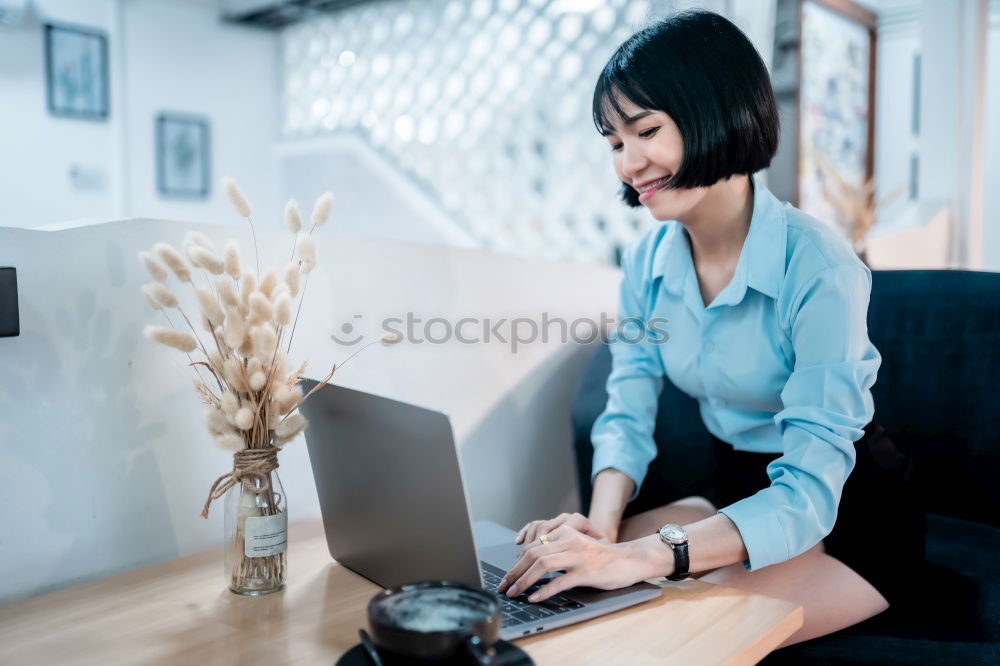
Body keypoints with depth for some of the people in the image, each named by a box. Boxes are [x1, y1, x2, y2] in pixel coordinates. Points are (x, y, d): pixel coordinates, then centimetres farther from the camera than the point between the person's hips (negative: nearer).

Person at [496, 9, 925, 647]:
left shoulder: (820, 267, -26)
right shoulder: (647, 261, -6)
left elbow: (810, 492, -30)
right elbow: (628, 414, -5)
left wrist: (644, 556, -43)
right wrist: (602, 522, -25)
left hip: (846, 516, -4)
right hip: (738, 494, 5)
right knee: (558, 576, -13)